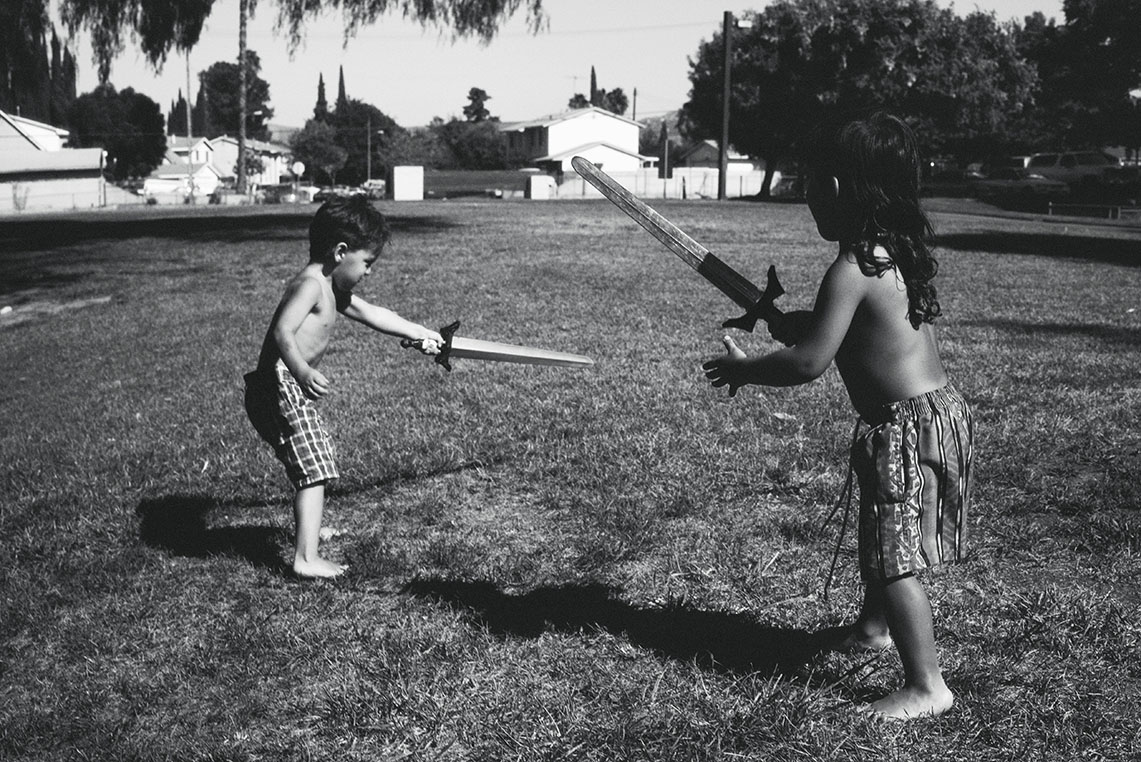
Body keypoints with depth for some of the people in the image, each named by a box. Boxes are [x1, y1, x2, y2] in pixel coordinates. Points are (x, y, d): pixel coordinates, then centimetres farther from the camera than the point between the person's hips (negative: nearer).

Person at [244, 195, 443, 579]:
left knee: (315, 460, 28)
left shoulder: (330, 288, 16)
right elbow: (282, 331, -30)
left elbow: (369, 313, 26)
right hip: (280, 386, -11)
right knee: (313, 471, -12)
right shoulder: (310, 285, -17)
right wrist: (303, 372, -43)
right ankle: (306, 558, -12)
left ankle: (308, 527, 49)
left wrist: (419, 332, 30)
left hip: (289, 387, 11)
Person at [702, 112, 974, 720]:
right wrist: (792, 321, 15)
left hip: (908, 424, -10)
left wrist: (742, 369, -8)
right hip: (937, 409, 10)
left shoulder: (851, 270, -21)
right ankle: (874, 625, 47)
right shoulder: (898, 250, 9)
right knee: (884, 535, 27)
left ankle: (927, 686, -2)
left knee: (895, 555, -7)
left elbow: (808, 362, -22)